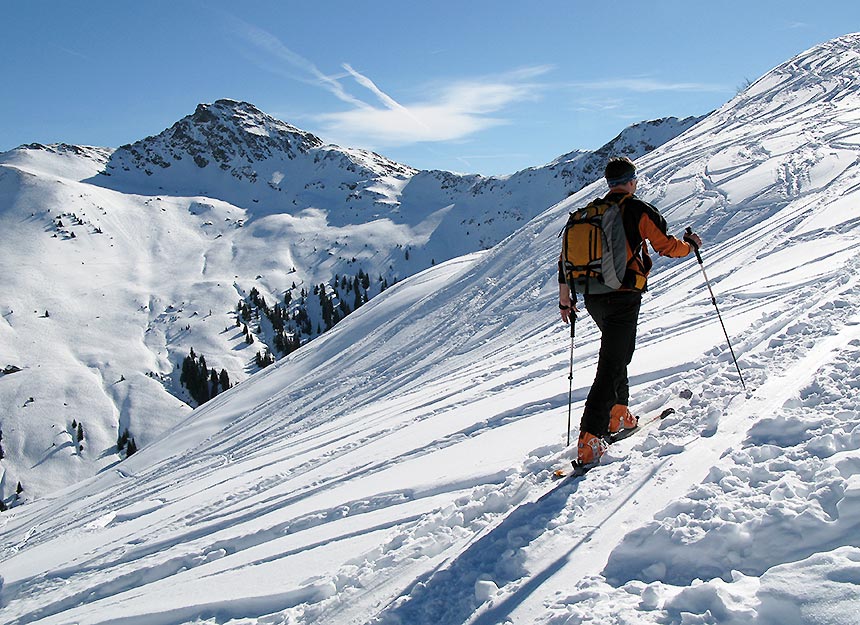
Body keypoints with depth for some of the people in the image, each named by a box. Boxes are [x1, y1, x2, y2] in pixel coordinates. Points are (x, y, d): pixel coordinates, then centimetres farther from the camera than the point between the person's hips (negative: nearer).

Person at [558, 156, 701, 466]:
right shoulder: (639, 210, -4)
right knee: (611, 365, -9)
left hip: (593, 298, 7)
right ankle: (590, 439, -17)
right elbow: (666, 246, -1)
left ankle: (618, 415, 32)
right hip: (623, 297, -7)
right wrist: (689, 244, 21)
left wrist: (565, 300, 21)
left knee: (618, 354, 28)